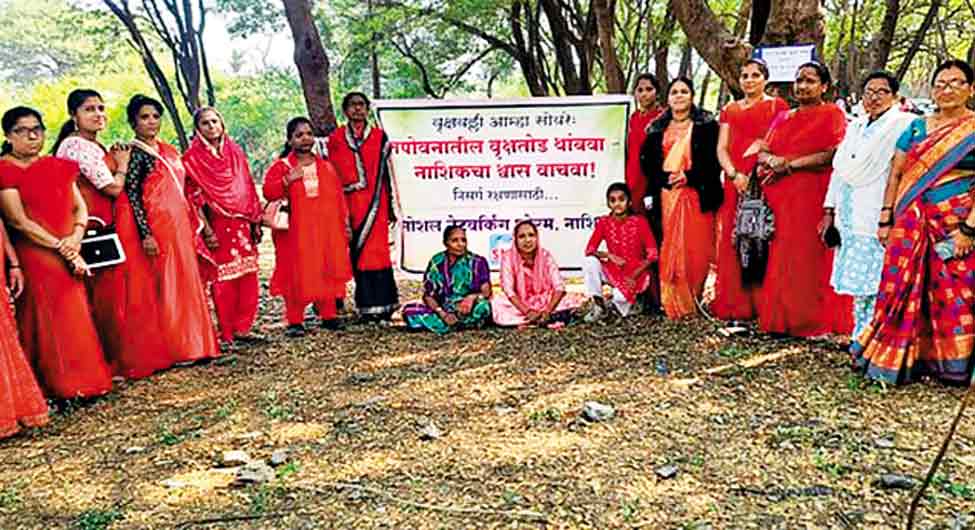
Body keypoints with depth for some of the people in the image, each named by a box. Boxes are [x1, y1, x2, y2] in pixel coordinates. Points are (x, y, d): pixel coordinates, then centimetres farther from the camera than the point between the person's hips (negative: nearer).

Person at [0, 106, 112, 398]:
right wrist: (62, 248, -15)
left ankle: (81, 381, 17)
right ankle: (55, 386, 7)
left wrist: (75, 237, -10)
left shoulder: (58, 166, 13)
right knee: (46, 322, -1)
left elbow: (80, 207, 9)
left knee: (75, 319, 8)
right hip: (35, 257, -5)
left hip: (69, 255, 5)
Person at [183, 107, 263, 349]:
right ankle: (226, 333, 7)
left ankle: (242, 328, 14)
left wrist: (256, 221, 9)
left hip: (242, 223, 4)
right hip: (218, 226, -4)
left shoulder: (235, 152, 13)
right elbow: (194, 198, -5)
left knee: (248, 277, 4)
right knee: (223, 279, -2)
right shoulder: (192, 158, 0)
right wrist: (206, 228, -12)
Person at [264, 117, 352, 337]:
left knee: (327, 272, 6)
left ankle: (329, 315, 18)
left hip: (326, 232, 3)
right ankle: (295, 321, 6)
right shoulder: (281, 166, 3)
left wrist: (345, 223, 8)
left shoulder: (326, 166, 13)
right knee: (296, 275, -2)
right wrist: (289, 179, -19)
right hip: (295, 233, -3)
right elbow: (268, 192, -8)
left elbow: (339, 197, 12)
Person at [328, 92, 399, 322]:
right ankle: (367, 307, 8)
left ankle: (383, 304, 1)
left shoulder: (380, 137, 7)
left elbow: (386, 172, 6)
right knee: (357, 253, 2)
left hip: (374, 203, -2)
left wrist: (390, 205, 2)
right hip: (348, 204, 2)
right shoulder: (335, 138, 11)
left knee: (376, 250, -6)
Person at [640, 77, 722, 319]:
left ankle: (694, 301, 7)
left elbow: (715, 158, -3)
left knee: (696, 248, -4)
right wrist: (665, 178, -6)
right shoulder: (657, 128, 14)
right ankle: (673, 303, 6)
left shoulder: (706, 124, 5)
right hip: (667, 195, 3)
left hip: (697, 194, -2)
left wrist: (689, 176, -14)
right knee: (669, 249, -1)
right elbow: (647, 160, 10)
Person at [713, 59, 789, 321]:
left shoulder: (777, 105, 9)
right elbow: (722, 148, 10)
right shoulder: (730, 110, 20)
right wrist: (734, 174, -5)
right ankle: (736, 306, 7)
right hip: (735, 183, 4)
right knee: (733, 243, 0)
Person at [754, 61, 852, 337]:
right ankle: (777, 318, 9)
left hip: (812, 197, -5)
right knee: (778, 258, 3)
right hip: (778, 197, 5)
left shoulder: (832, 115, 3)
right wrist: (772, 160, -8)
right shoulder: (783, 117, 21)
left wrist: (789, 164, -10)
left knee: (807, 258, -6)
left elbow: (834, 155, -10)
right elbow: (763, 152, 15)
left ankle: (810, 320, 2)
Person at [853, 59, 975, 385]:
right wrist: (886, 219, 3)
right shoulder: (917, 128, 13)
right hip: (912, 224, 3)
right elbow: (896, 175, 11)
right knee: (904, 290, 3)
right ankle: (902, 361, 16)